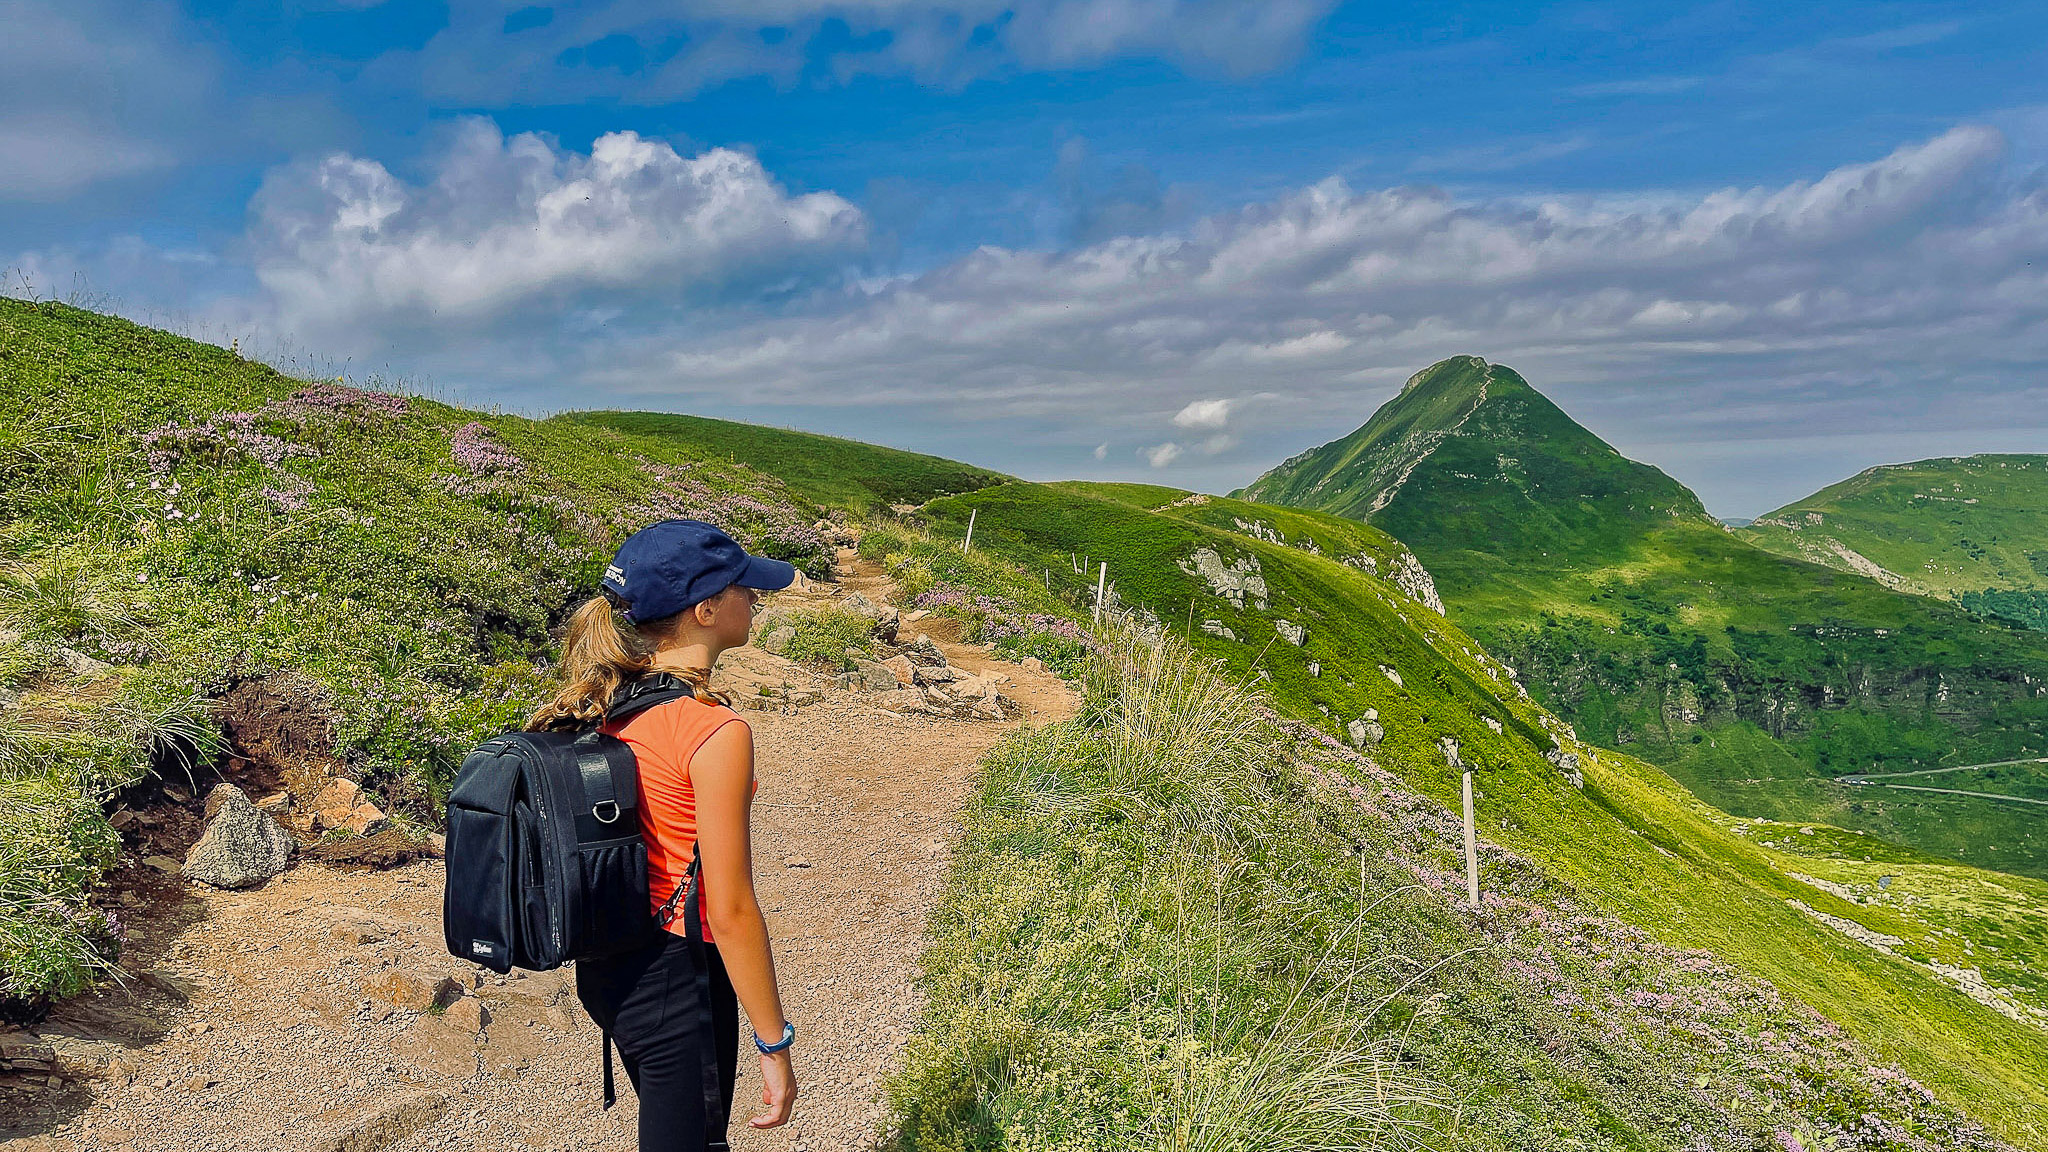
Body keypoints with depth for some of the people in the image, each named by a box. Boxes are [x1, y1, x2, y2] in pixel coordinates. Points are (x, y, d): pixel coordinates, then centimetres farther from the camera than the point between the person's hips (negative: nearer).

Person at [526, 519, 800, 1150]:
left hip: (605, 966, 8)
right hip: (678, 980, -8)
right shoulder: (715, 733, -25)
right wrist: (775, 1048, -13)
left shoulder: (609, 702, -1)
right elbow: (731, 914, -22)